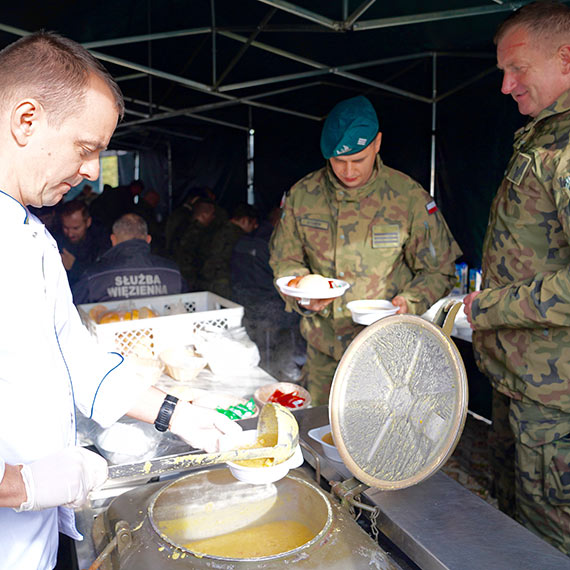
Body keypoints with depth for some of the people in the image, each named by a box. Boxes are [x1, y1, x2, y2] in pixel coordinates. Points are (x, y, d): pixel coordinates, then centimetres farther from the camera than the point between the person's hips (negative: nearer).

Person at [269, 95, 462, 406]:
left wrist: (409, 303, -17)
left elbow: (438, 271, 1)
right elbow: (284, 260, 8)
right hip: (323, 349, 3)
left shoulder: (409, 197, -7)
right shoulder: (301, 196, 0)